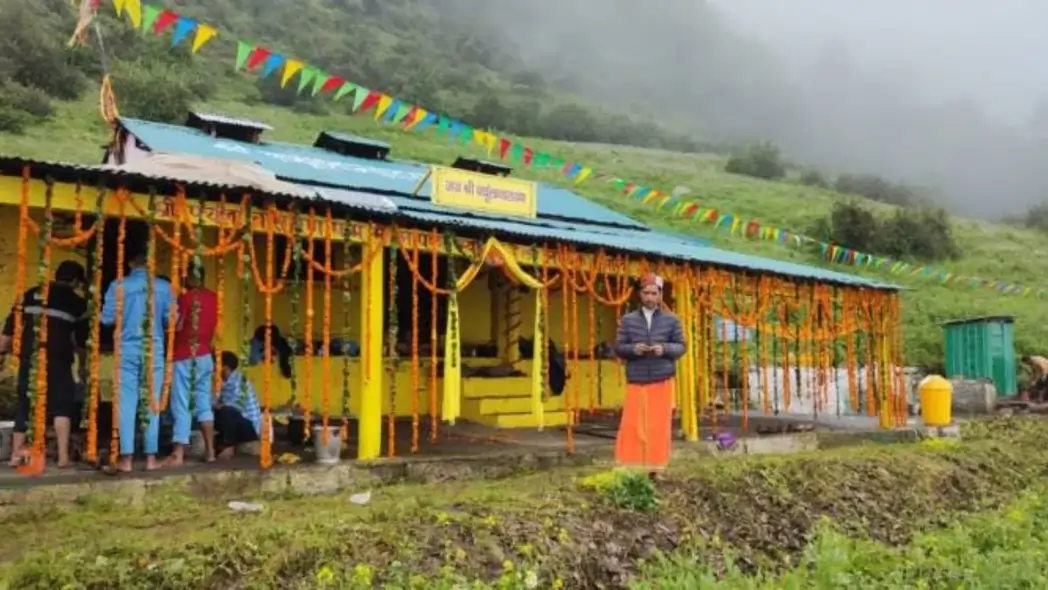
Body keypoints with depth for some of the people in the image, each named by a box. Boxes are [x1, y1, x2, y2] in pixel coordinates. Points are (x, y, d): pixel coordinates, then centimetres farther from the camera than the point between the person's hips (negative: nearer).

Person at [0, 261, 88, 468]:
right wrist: (82, 366, 25)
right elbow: (82, 339, 13)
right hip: (58, 359, -3)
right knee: (62, 406, 3)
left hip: (29, 358, 3)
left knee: (24, 405, 13)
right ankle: (63, 456, -5)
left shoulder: (30, 294, 14)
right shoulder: (77, 303, 7)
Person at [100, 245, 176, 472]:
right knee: (152, 404, 5)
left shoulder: (118, 286, -1)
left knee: (126, 404, 1)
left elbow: (107, 318, -1)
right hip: (154, 349, 1)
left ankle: (126, 459, 0)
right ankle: (151, 457, 8)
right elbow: (171, 320, 0)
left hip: (127, 349, 0)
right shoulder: (164, 287, 0)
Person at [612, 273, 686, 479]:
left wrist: (664, 349, -14)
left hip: (662, 382, 0)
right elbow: (618, 348, 5)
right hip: (636, 382, 0)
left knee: (659, 427, 3)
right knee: (632, 426, -3)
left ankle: (655, 469, 13)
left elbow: (680, 347, 6)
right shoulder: (628, 320, 6)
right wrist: (633, 348, -15)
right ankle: (629, 469, 4)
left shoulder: (671, 320, 6)